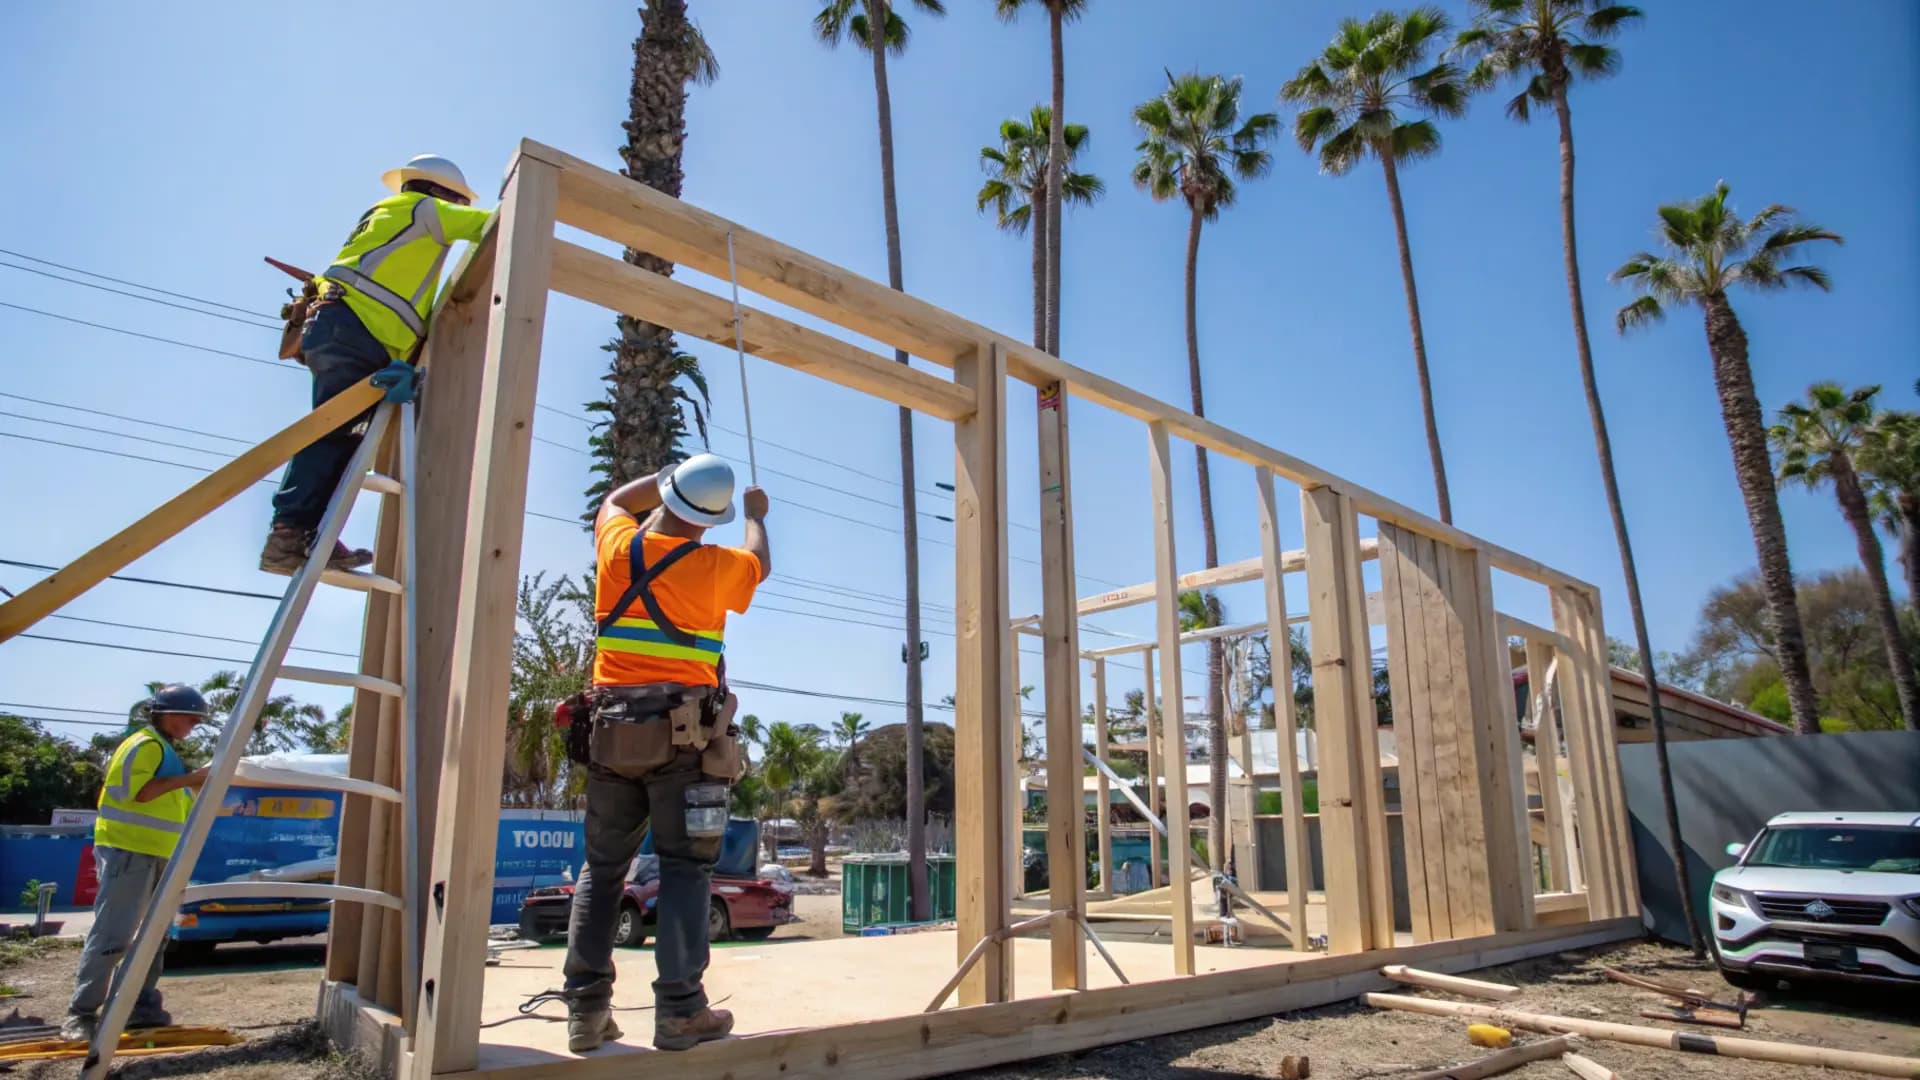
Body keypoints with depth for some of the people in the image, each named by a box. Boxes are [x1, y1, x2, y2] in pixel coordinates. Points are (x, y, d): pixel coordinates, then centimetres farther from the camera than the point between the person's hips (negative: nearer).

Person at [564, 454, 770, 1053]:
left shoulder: (618, 547, 3)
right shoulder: (715, 566, -4)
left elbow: (614, 501, 27)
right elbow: (759, 563, 20)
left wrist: (673, 479, 35)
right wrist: (756, 515, 38)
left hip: (613, 732, 4)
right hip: (683, 735, -3)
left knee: (602, 868, 11)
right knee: (684, 869, 2)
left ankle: (587, 1009, 12)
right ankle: (680, 1010, 1)